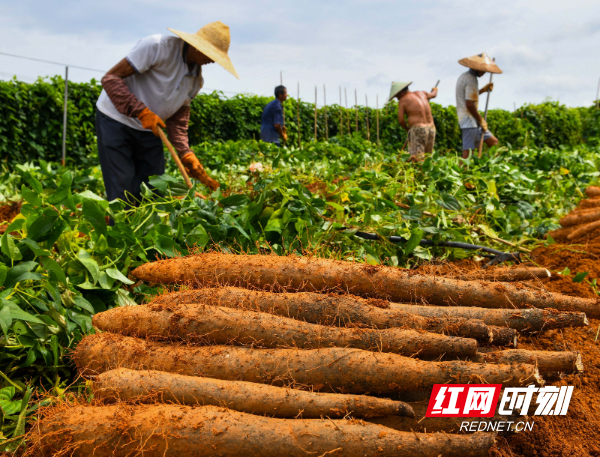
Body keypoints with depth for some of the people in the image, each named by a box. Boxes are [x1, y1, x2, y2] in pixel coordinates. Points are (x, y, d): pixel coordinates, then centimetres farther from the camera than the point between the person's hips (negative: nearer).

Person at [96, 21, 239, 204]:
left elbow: (177, 116, 7)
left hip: (149, 130, 6)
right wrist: (141, 111, -31)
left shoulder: (196, 80, 2)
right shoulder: (157, 47, -20)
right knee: (122, 194, -10)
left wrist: (185, 152, -8)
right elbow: (110, 78, -21)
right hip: (116, 120, -6)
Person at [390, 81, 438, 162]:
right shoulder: (421, 93, 16)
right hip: (431, 128, 7)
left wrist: (407, 129, 13)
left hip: (417, 129, -7)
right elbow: (433, 95, 36)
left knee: (417, 159, -12)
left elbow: (401, 119, -6)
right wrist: (434, 90, 59)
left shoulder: (402, 100, -2)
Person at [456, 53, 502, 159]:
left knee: (494, 142, 11)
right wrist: (481, 120, -12)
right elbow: (469, 104, -22)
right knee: (468, 151, -11)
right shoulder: (471, 79, -15)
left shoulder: (464, 76, 16)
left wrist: (483, 90, 20)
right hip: (469, 120, -11)